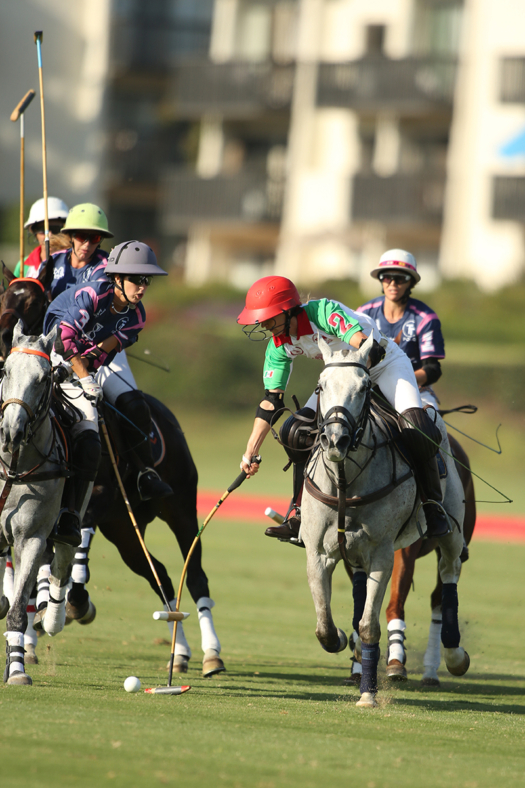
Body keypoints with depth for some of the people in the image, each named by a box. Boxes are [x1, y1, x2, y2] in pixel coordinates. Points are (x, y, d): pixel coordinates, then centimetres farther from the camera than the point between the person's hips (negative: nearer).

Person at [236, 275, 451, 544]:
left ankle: (432, 504, -12)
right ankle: (299, 515, -2)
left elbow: (368, 349, -41)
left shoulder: (324, 311, -32)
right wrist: (250, 452, -9)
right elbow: (271, 401, -6)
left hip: (385, 363, -6)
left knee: (416, 430, -30)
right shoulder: (279, 346, -11)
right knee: (295, 431, -11)